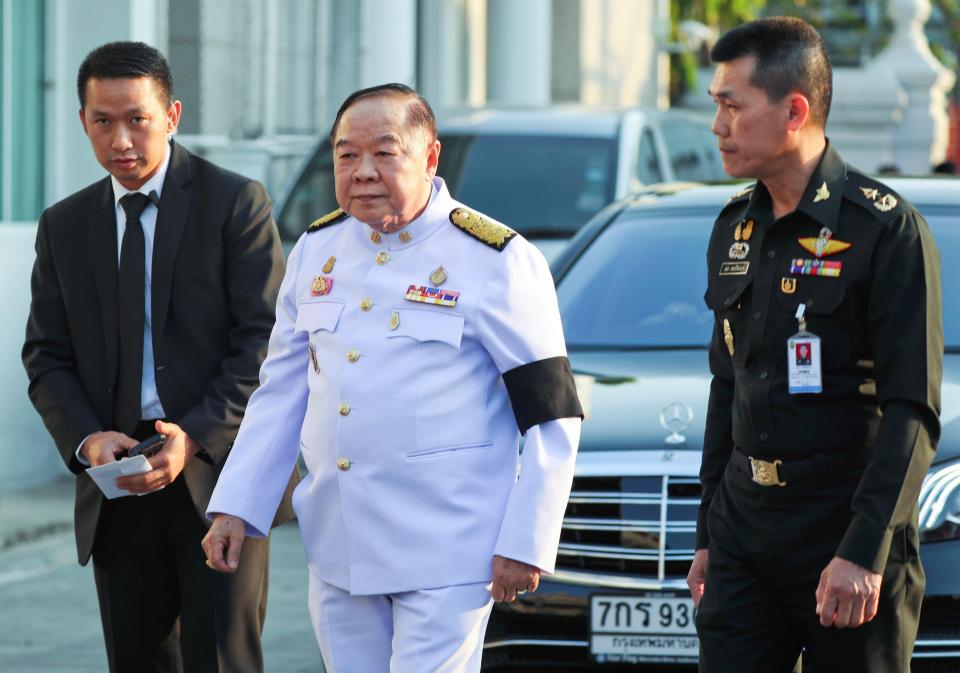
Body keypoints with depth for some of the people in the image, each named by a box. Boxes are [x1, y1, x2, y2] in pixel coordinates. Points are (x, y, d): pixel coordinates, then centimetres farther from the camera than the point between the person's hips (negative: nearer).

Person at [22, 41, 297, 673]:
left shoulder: (236, 203, -1)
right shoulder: (64, 227, 12)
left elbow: (267, 341, -6)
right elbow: (46, 357, 11)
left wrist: (197, 437, -18)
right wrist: (86, 439, -9)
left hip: (217, 476, -4)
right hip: (119, 490, 4)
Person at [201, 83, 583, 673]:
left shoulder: (494, 261, -8)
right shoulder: (317, 250, 10)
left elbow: (551, 415, -7)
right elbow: (281, 393, 17)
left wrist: (526, 543, -11)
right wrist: (236, 509, 8)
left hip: (445, 558, -6)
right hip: (339, 551, 6)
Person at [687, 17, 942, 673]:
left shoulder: (886, 229, -11)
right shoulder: (736, 228, 12)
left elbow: (912, 412, -14)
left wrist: (864, 551, -21)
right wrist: (709, 536, 17)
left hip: (848, 528, -6)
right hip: (745, 529, 6)